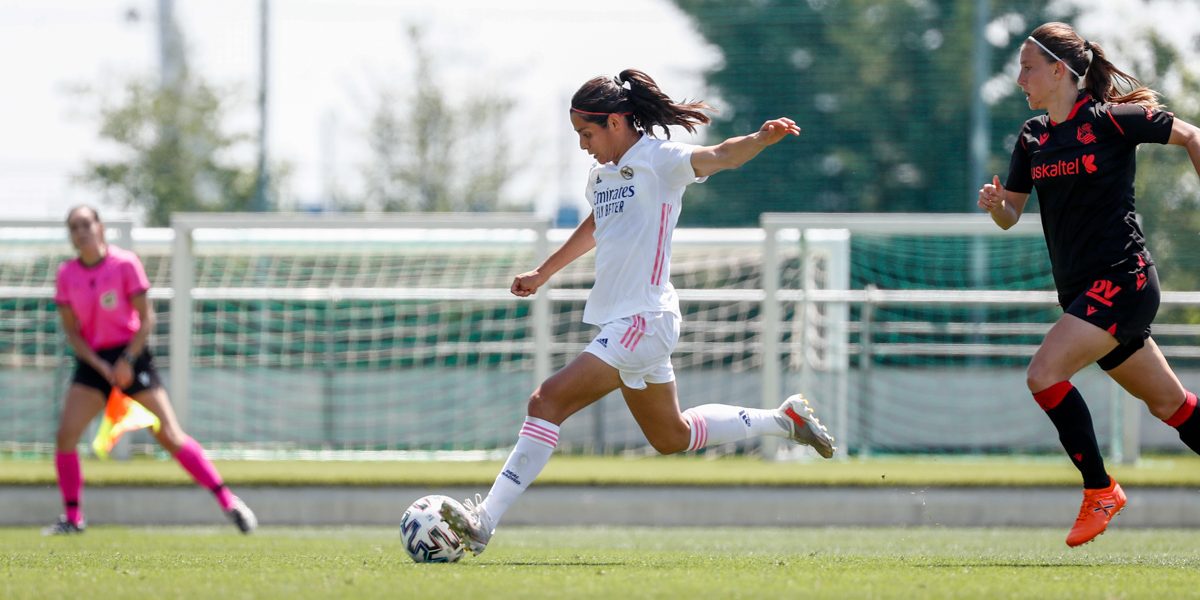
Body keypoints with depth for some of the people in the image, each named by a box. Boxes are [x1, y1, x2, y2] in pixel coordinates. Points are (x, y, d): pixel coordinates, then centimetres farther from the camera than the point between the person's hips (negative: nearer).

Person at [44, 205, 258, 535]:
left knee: (170, 435, -9)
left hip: (131, 356, -4)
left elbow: (146, 319, -8)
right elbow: (71, 330, 2)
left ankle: (229, 502, -4)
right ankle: (72, 517, 1)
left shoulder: (125, 264, -10)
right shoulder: (67, 275, 0)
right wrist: (101, 366, -11)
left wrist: (127, 361, -17)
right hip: (93, 360, 4)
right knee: (65, 434, -11)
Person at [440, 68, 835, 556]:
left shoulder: (659, 160, -11)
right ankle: (784, 420, 35)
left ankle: (484, 520, -20)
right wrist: (543, 273, 42)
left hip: (643, 321, -10)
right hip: (620, 320, 10)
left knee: (548, 401, -18)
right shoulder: (603, 172, 14)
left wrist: (762, 138, -48)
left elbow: (719, 156, -28)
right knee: (671, 438, 21)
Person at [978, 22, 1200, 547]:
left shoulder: (1111, 119, -10)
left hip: (1121, 281, -7)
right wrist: (995, 203, -9)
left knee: (1045, 374, -20)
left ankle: (1100, 491, -8)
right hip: (1079, 289, 7)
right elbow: (1010, 216, 12)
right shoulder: (1033, 137, 10)